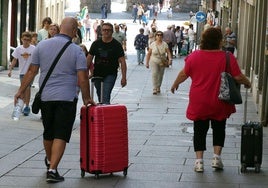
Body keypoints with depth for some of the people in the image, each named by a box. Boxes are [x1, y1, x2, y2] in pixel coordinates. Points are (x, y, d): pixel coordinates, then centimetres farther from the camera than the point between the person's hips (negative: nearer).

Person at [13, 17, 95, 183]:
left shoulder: (42, 46, 1)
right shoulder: (76, 51, -8)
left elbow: (32, 71, 3)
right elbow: (82, 79, -10)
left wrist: (21, 91, 12)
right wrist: (86, 98, 4)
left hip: (45, 97, 4)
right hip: (66, 98, -4)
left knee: (48, 133, 20)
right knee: (61, 136, -2)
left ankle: (49, 161, 41)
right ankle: (52, 169, -10)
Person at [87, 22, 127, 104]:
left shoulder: (116, 45, -2)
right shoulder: (96, 44, 6)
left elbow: (122, 61, -3)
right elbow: (89, 58, 10)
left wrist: (124, 77, -9)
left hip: (110, 74, -4)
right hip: (97, 74, 4)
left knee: (105, 97, -19)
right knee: (100, 97, 14)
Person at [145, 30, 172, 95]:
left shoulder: (164, 44, -5)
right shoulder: (152, 44, -5)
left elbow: (168, 52, -9)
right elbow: (148, 54, 1)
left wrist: (170, 59, -26)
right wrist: (147, 63, 0)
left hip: (162, 62, 2)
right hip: (154, 61, -2)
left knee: (160, 76, 10)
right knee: (154, 74, -19)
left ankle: (158, 88, 31)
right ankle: (155, 89, -19)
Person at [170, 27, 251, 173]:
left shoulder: (194, 56, -5)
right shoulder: (228, 58, -10)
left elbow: (184, 74, 3)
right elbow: (238, 77, -8)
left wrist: (175, 84, 21)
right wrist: (247, 83, 13)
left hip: (199, 102, 1)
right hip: (220, 103, 0)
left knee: (200, 130, 10)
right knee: (219, 129, 18)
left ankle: (199, 161, 4)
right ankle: (216, 157, 10)